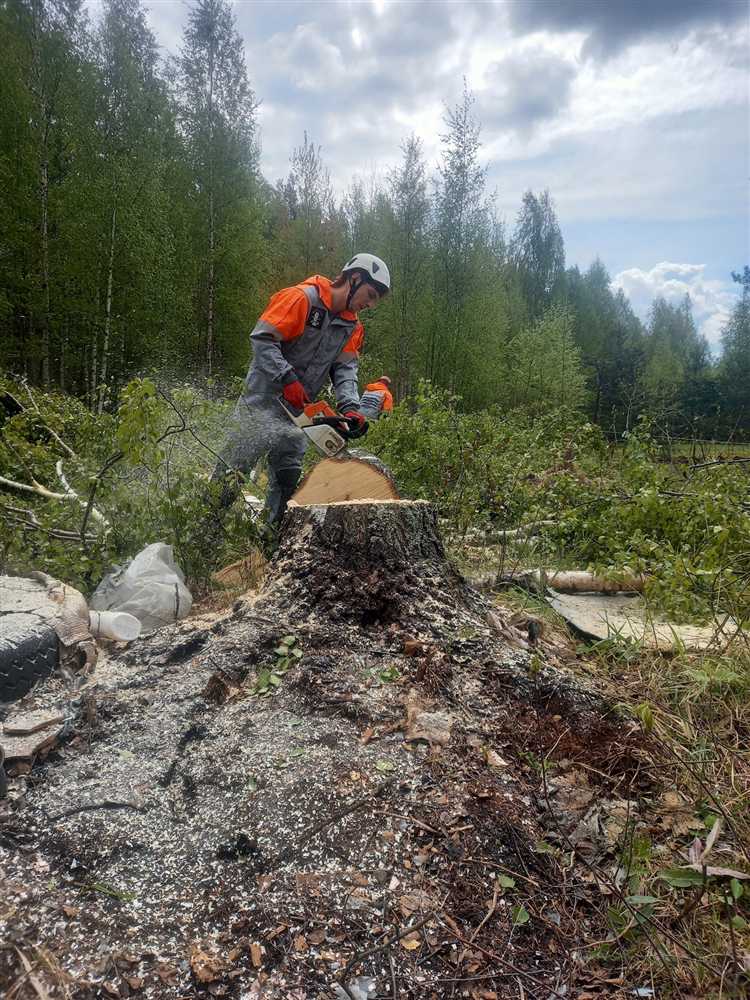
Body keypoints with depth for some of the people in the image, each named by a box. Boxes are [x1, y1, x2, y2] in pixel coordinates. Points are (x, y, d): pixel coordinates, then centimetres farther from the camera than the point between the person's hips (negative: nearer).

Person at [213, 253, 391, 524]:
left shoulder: (352, 327, 10)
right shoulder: (301, 298, -13)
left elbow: (345, 369, 0)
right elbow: (262, 338, -18)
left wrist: (349, 407, -18)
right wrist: (288, 380, -26)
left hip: (299, 407, 7)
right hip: (265, 397, -7)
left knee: (289, 473, 8)